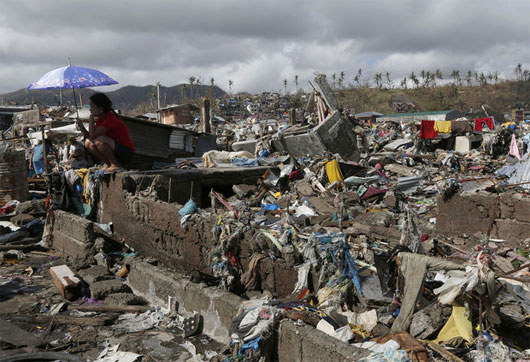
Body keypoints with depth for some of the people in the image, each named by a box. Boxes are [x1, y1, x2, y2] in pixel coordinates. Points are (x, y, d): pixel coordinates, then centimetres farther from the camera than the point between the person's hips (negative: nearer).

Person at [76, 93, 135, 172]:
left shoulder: (110, 119, -21)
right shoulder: (100, 119, 7)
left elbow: (93, 135, -26)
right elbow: (90, 136, 5)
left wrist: (91, 117, -21)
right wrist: (82, 128, -10)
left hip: (126, 153, -9)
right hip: (114, 150, 9)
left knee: (99, 141, -29)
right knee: (88, 143, -2)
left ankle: (116, 165, -12)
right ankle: (108, 163, 5)